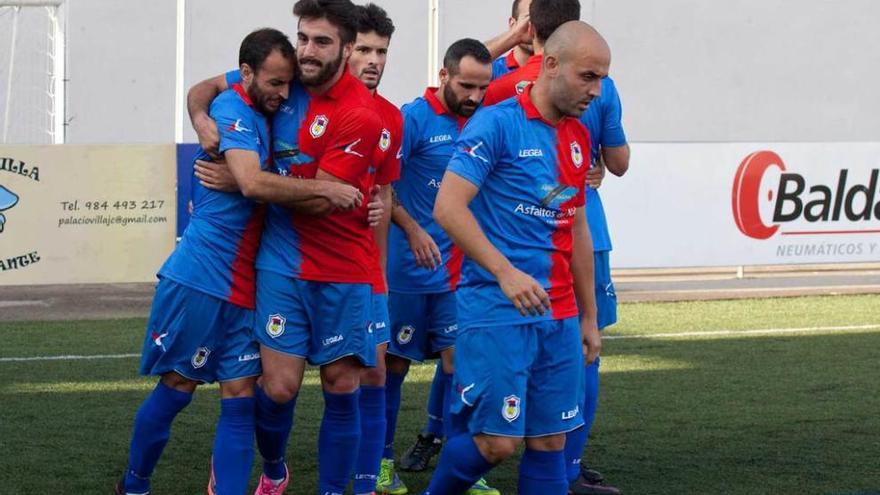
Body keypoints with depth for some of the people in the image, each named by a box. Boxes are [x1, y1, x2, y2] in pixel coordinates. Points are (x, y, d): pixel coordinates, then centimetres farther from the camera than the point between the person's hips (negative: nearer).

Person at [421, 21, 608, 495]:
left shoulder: (578, 137, 13)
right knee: (497, 441, -7)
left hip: (560, 318, 7)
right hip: (498, 312, -7)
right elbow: (448, 207, -17)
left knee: (549, 441, 5)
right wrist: (506, 273, -26)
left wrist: (589, 316, 20)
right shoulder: (496, 123, -10)